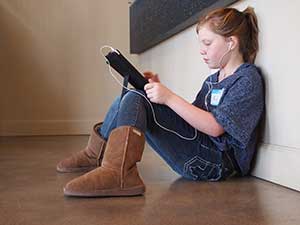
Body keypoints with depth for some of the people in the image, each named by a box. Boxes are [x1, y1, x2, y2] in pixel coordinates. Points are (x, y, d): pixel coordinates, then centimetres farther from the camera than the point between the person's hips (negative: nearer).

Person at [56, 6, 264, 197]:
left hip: (219, 163, -9)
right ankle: (96, 155, 7)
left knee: (136, 99, -16)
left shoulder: (249, 79, -7)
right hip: (198, 149, 9)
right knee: (132, 98, 3)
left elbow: (215, 127, -17)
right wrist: (161, 90, 4)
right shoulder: (213, 79, 21)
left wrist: (170, 97, -19)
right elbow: (193, 116, 15)